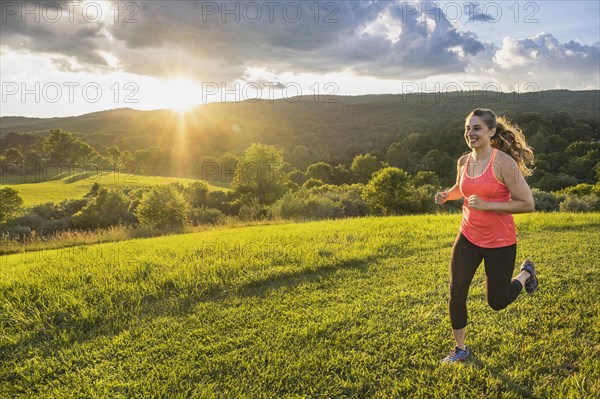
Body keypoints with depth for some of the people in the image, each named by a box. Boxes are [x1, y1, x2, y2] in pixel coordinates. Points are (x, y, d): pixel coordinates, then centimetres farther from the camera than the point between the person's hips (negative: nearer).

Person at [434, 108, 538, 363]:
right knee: (456, 294, 2)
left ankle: (526, 273, 42)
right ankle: (460, 349, 22)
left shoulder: (503, 163, -19)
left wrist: (486, 205, -25)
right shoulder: (463, 162, -1)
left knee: (497, 303, 12)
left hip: (500, 243, -5)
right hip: (468, 238, 5)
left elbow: (528, 204, -19)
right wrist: (446, 195, 0)